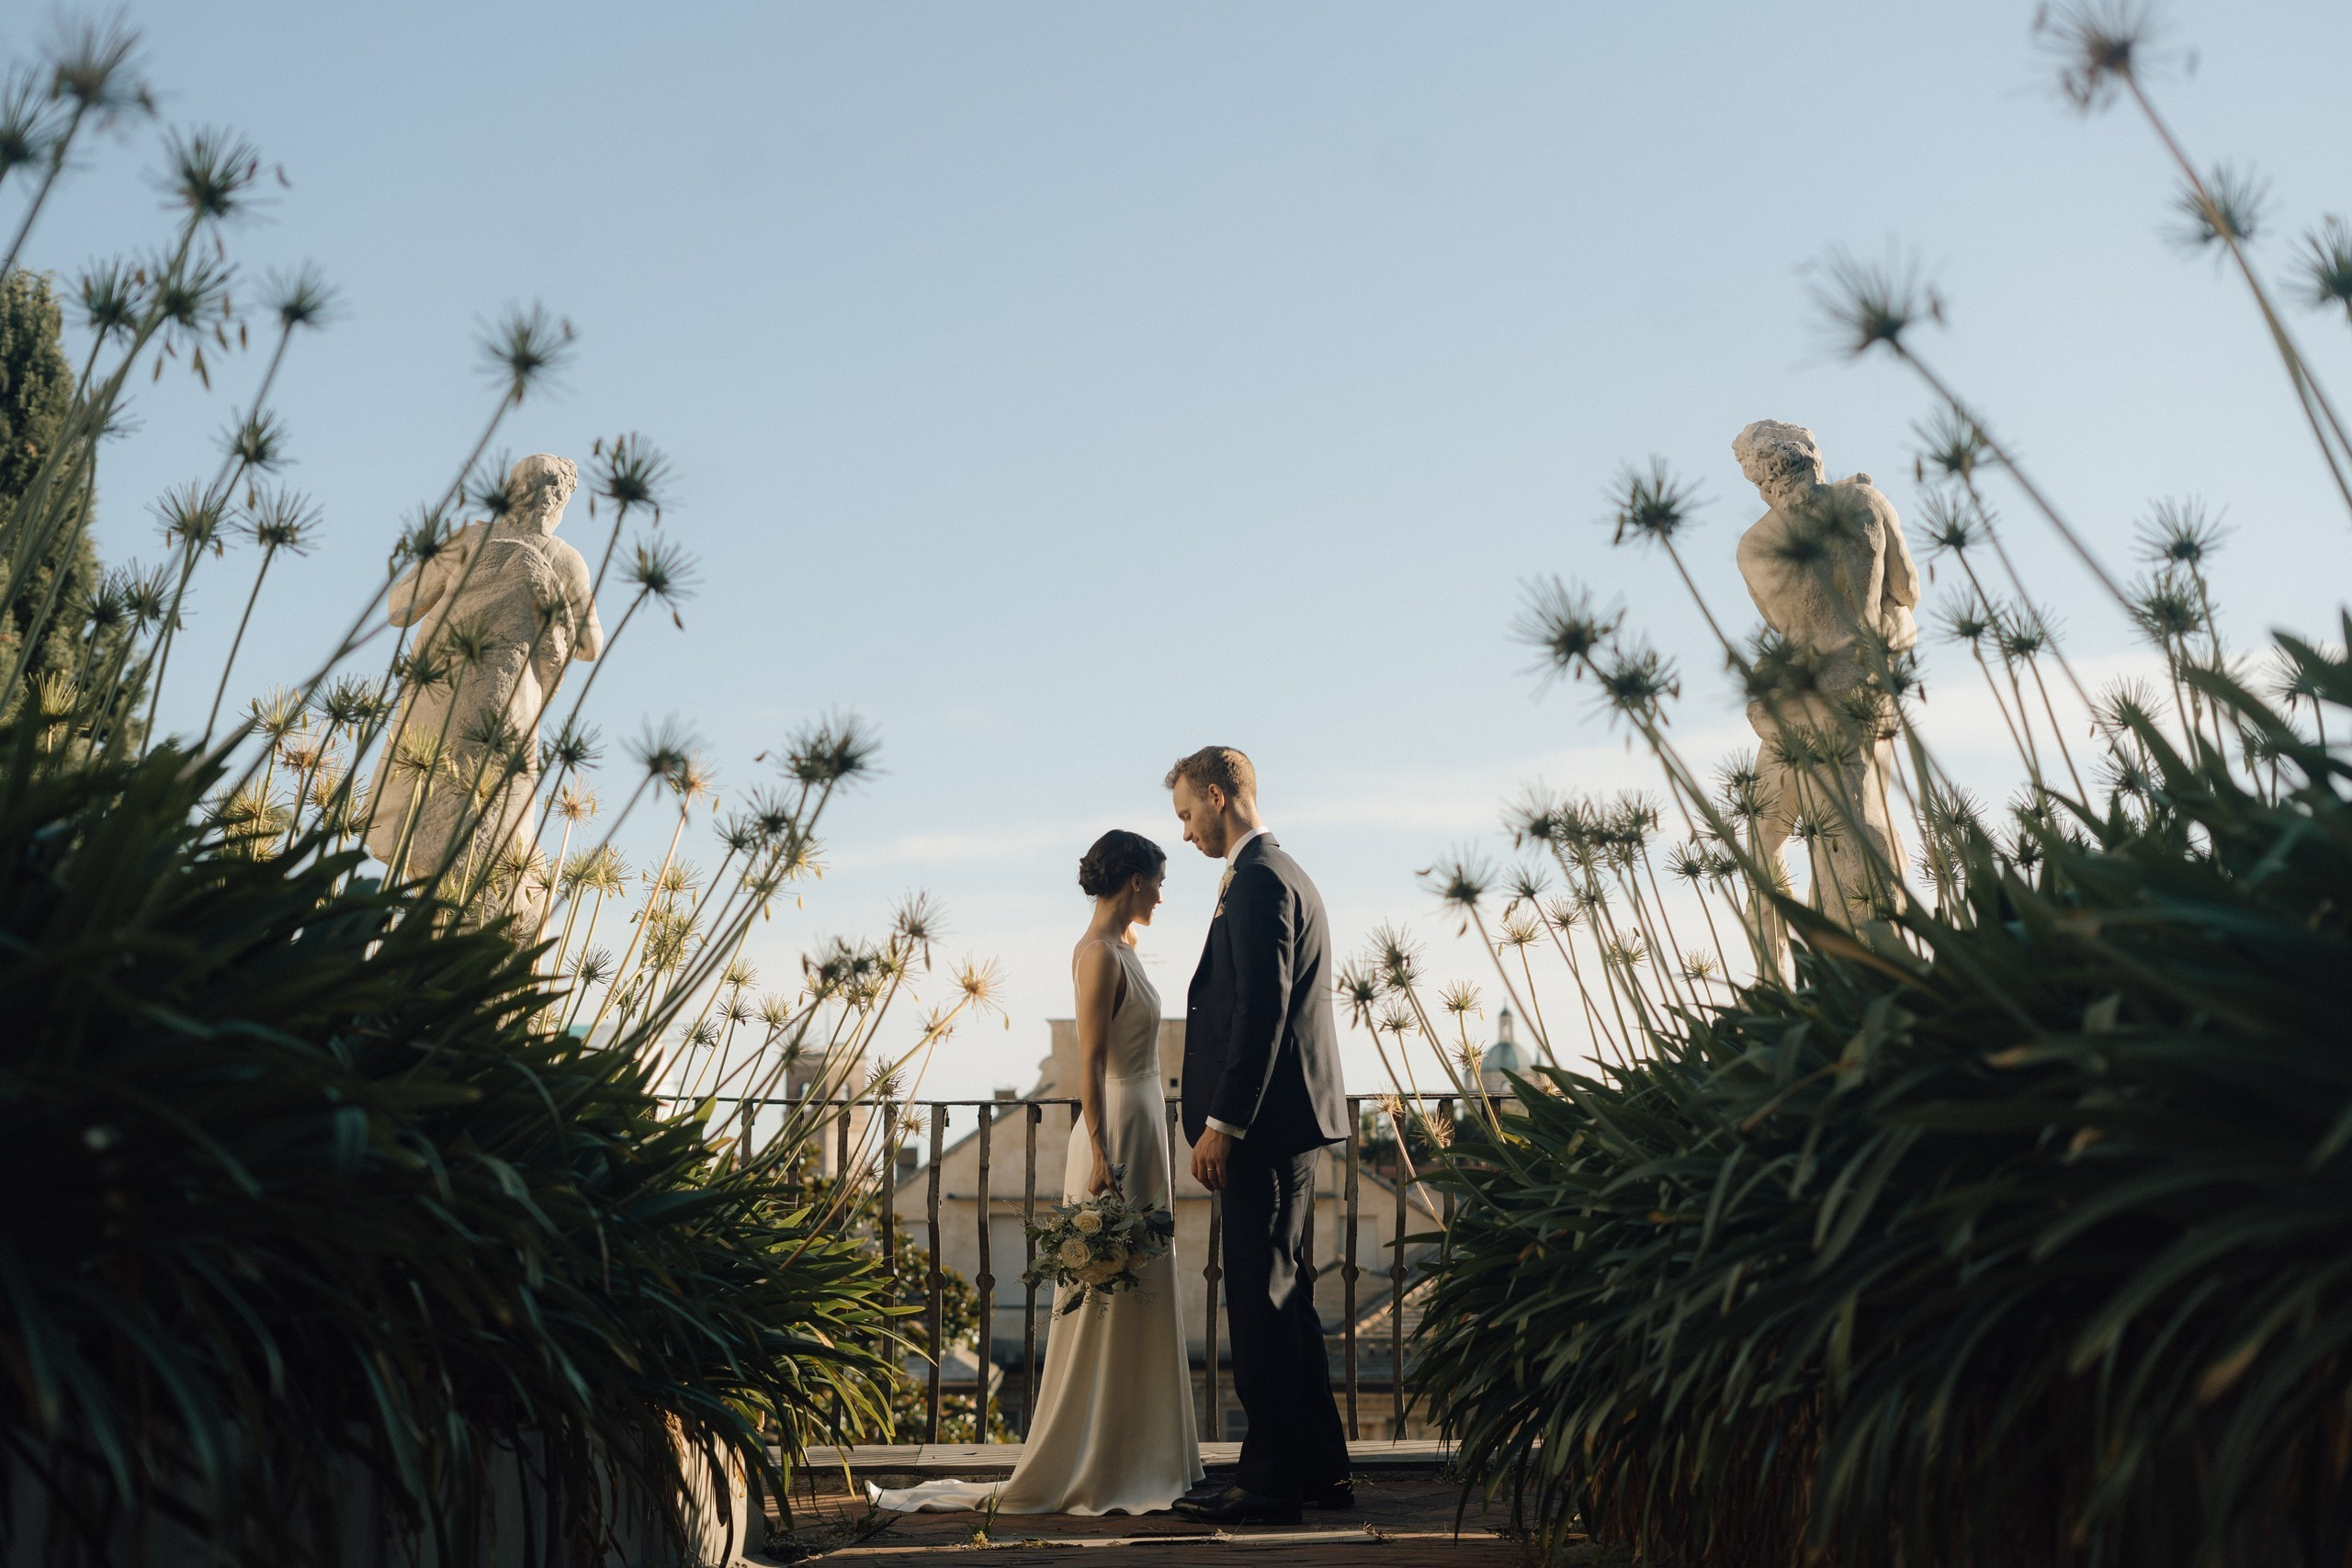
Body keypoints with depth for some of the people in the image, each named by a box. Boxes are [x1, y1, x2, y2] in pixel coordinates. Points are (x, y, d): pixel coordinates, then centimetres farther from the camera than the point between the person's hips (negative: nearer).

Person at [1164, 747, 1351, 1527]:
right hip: (1284, 1123, 11)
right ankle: (1320, 1469, 21)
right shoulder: (1278, 874, 20)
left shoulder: (1259, 882, -13)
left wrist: (1221, 1123, -20)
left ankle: (1271, 1481, -2)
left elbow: (1261, 1011, -21)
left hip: (1264, 1123, -11)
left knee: (1261, 1302, -6)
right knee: (1285, 1300, 15)